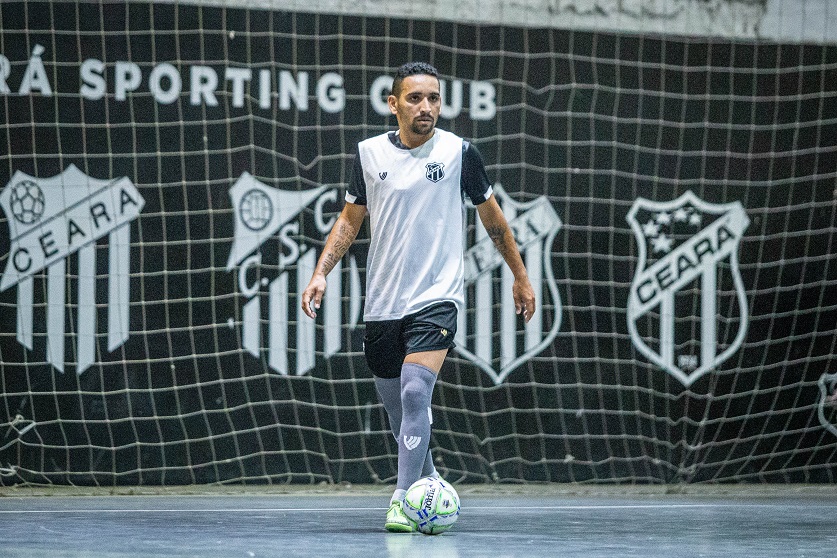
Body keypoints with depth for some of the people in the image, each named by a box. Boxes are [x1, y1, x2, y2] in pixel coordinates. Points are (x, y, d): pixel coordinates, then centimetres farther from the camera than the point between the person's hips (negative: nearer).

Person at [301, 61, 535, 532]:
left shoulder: (460, 153, -2)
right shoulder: (370, 153, 4)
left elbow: (492, 216, 11)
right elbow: (350, 219, 14)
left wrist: (521, 276, 18)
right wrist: (321, 273, 3)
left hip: (437, 296, -3)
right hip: (382, 301, 4)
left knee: (415, 392, -22)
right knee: (396, 404, 10)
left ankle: (403, 501, -23)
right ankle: (428, 481, 34)